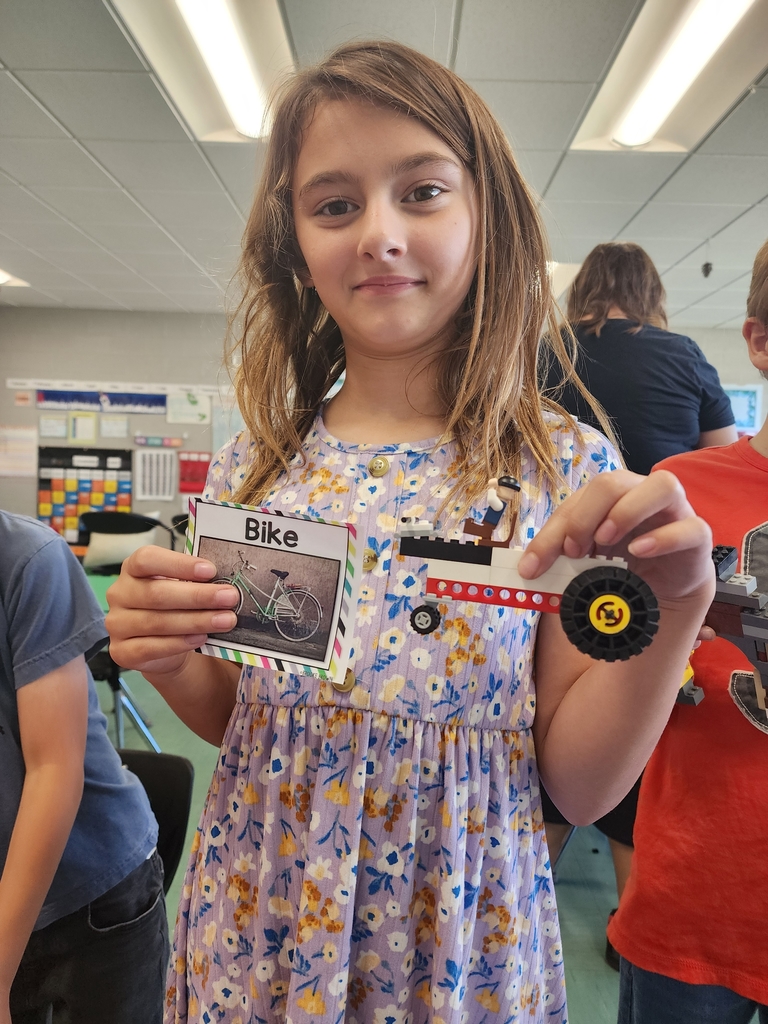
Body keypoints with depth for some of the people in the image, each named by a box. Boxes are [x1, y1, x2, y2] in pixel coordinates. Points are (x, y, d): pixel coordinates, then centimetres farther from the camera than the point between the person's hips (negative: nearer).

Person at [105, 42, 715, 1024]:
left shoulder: (565, 467, -13)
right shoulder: (252, 466, -6)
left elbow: (580, 785, -10)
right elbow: (235, 719, 4)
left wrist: (672, 608, -24)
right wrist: (170, 660, -16)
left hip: (460, 941, -1)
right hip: (255, 929, 3)